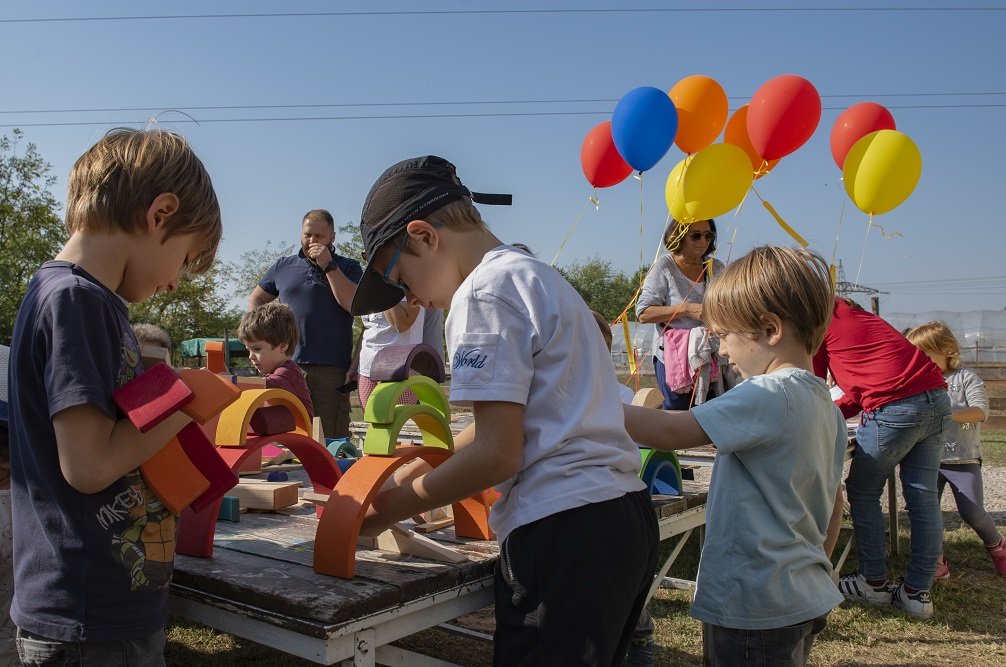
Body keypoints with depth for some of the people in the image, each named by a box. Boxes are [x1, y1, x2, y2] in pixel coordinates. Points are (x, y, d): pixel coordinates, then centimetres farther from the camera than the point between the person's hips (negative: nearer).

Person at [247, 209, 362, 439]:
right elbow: (255, 299, 27)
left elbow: (354, 304, -8)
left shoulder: (348, 268, 9)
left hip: (330, 370, -3)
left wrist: (328, 265, -8)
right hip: (287, 366, 3)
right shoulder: (283, 266, 18)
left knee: (330, 438, -6)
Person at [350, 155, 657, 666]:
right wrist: (421, 469, 20)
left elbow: (498, 452, -16)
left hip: (564, 528, -10)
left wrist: (392, 507, -4)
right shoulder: (536, 275, 18)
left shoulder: (485, 291, -11)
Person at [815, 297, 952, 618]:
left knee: (862, 493, 8)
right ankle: (917, 591, 17)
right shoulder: (847, 312, 28)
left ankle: (874, 583, 17)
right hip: (938, 397, 8)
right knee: (923, 497, 10)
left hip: (896, 406, -8)